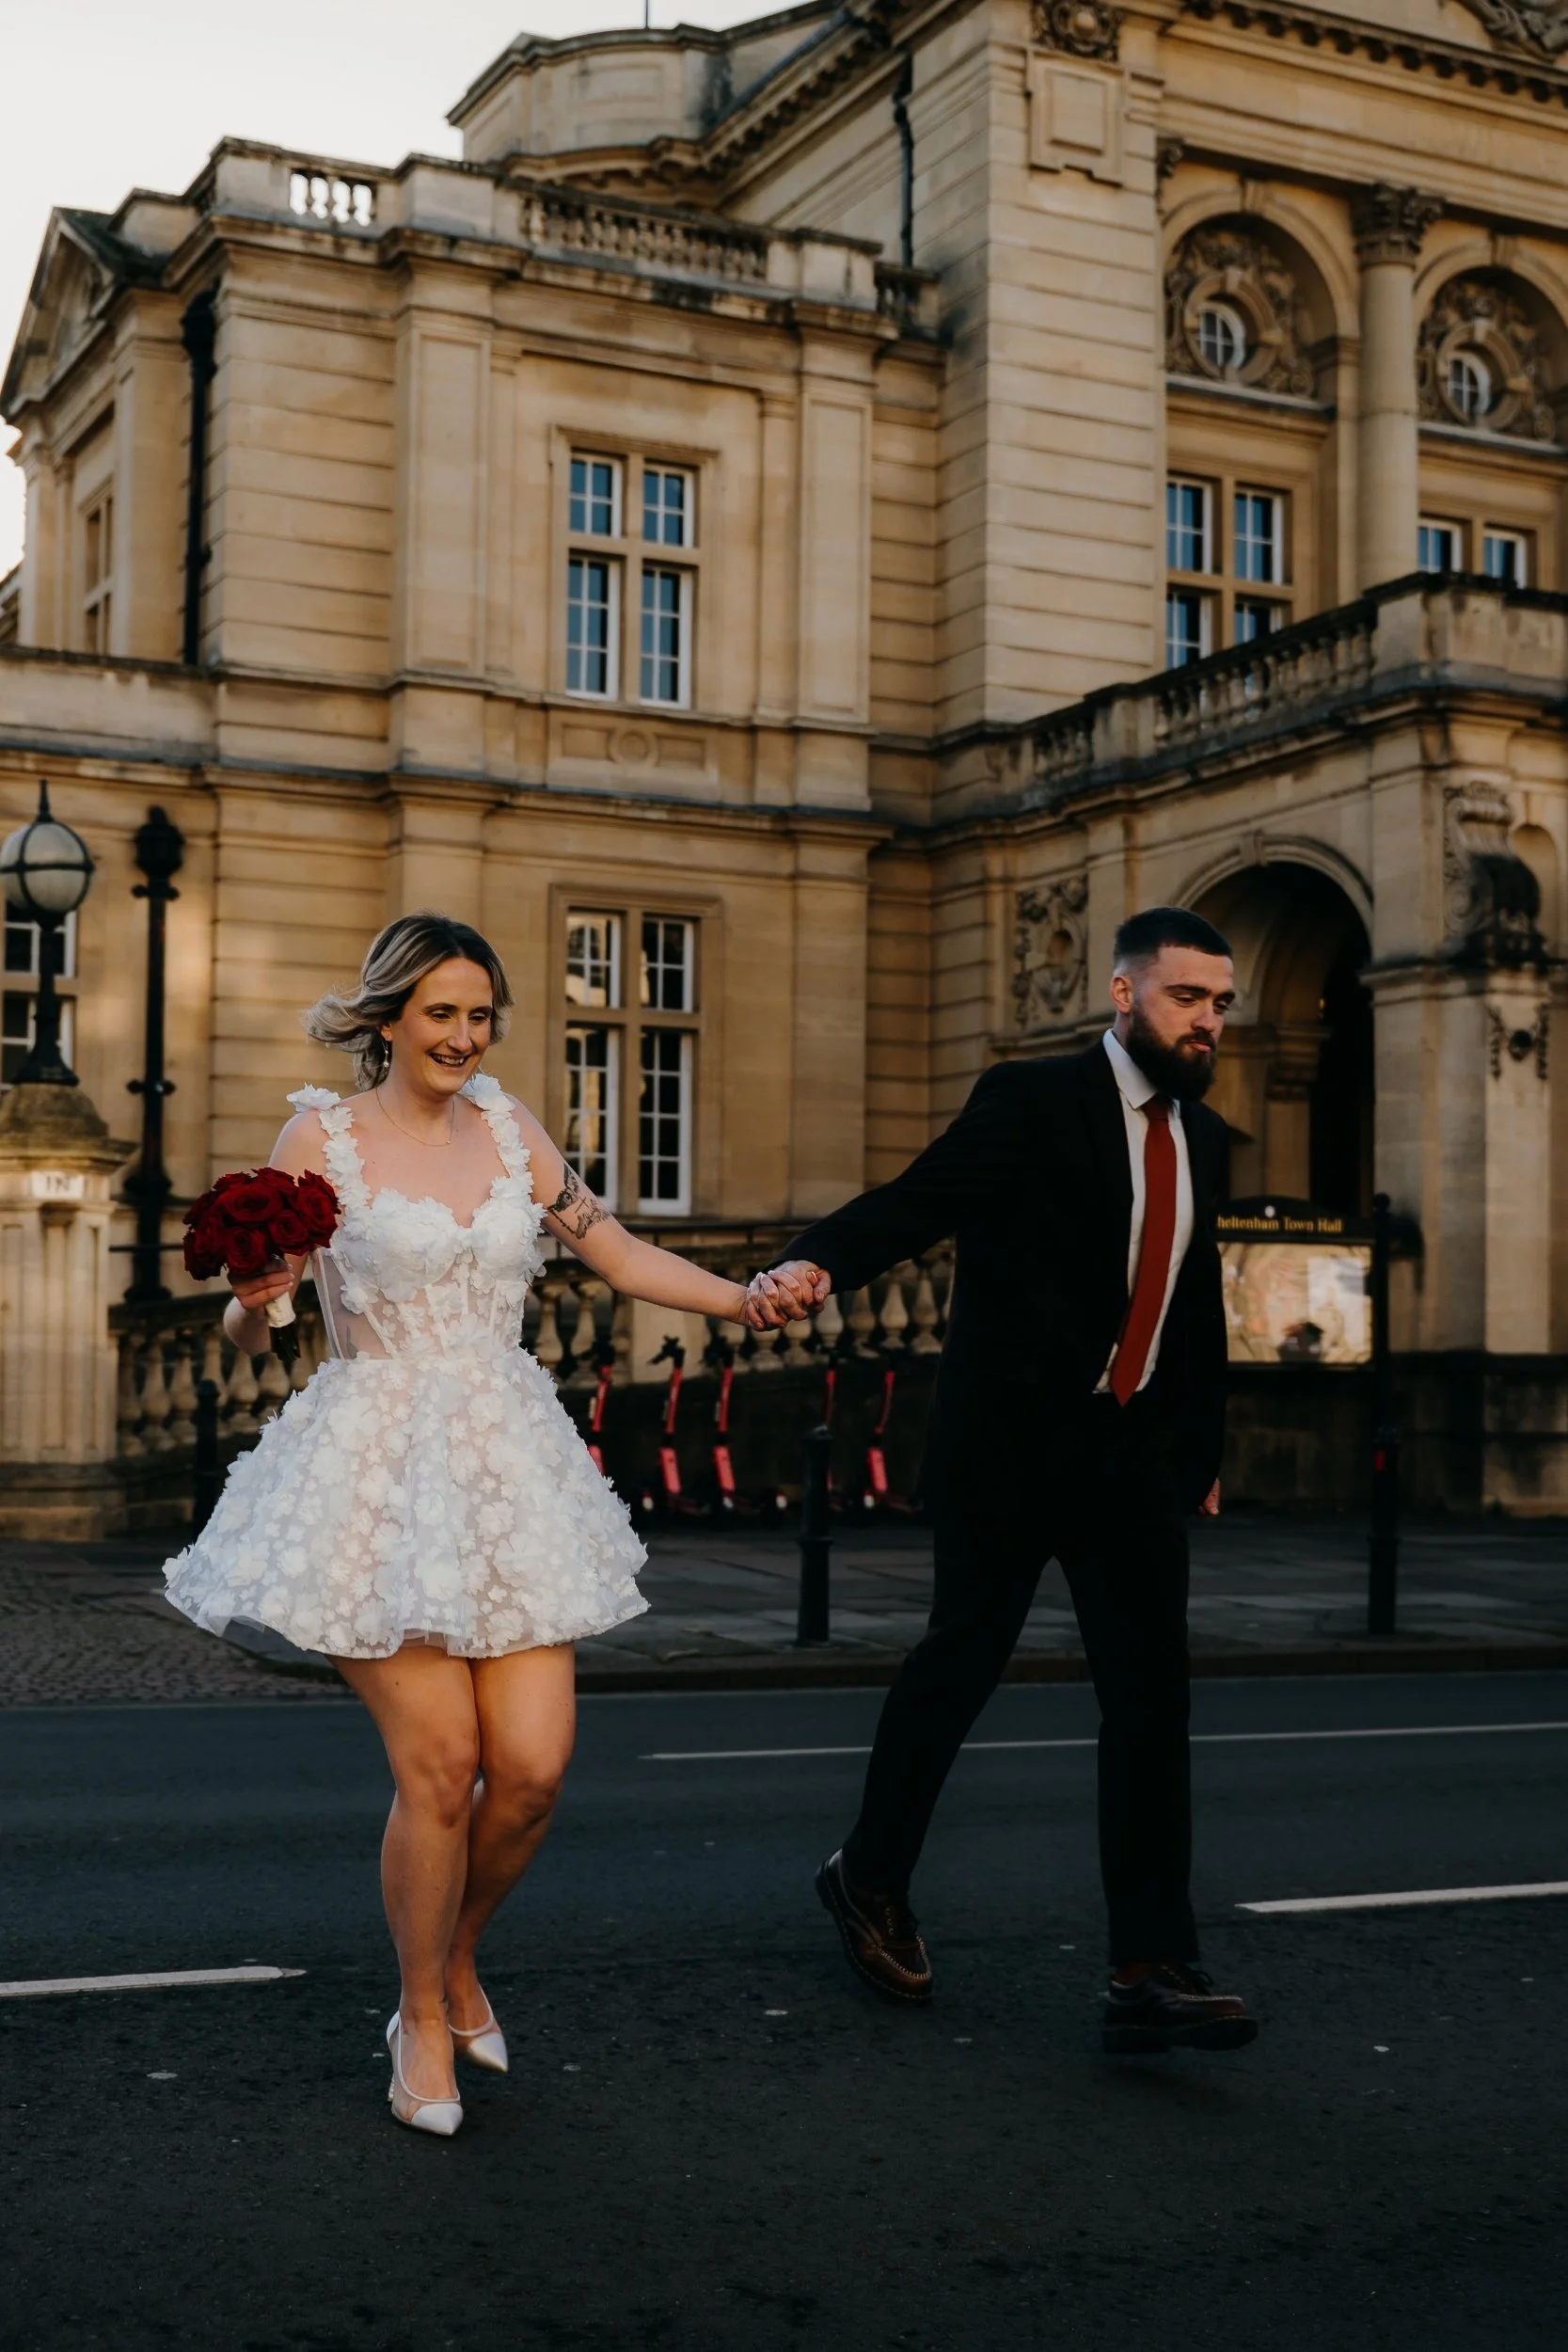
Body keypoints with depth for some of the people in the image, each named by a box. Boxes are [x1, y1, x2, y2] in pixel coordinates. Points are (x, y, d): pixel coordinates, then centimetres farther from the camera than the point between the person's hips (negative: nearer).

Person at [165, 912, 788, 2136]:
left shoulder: (508, 1128, 10)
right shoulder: (322, 1136, -1)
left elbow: (619, 1253, 13)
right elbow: (247, 1319, 0)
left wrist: (745, 1299, 0)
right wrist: (253, 1303, -23)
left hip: (508, 1472, 4)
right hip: (379, 1471, -4)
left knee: (534, 1765, -3)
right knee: (439, 1768, -7)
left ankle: (457, 1959, 27)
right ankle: (424, 2020, 18)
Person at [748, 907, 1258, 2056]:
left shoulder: (1201, 1138, 10)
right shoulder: (1030, 1101, -9)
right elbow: (912, 1205, -17)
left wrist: (1203, 1449, 20)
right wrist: (814, 1262, -36)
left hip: (1134, 1453, 5)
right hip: (1012, 1443, -5)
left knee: (1152, 1694, -3)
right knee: (961, 1664, 8)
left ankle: (1152, 1971, -2)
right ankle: (871, 1876, 32)